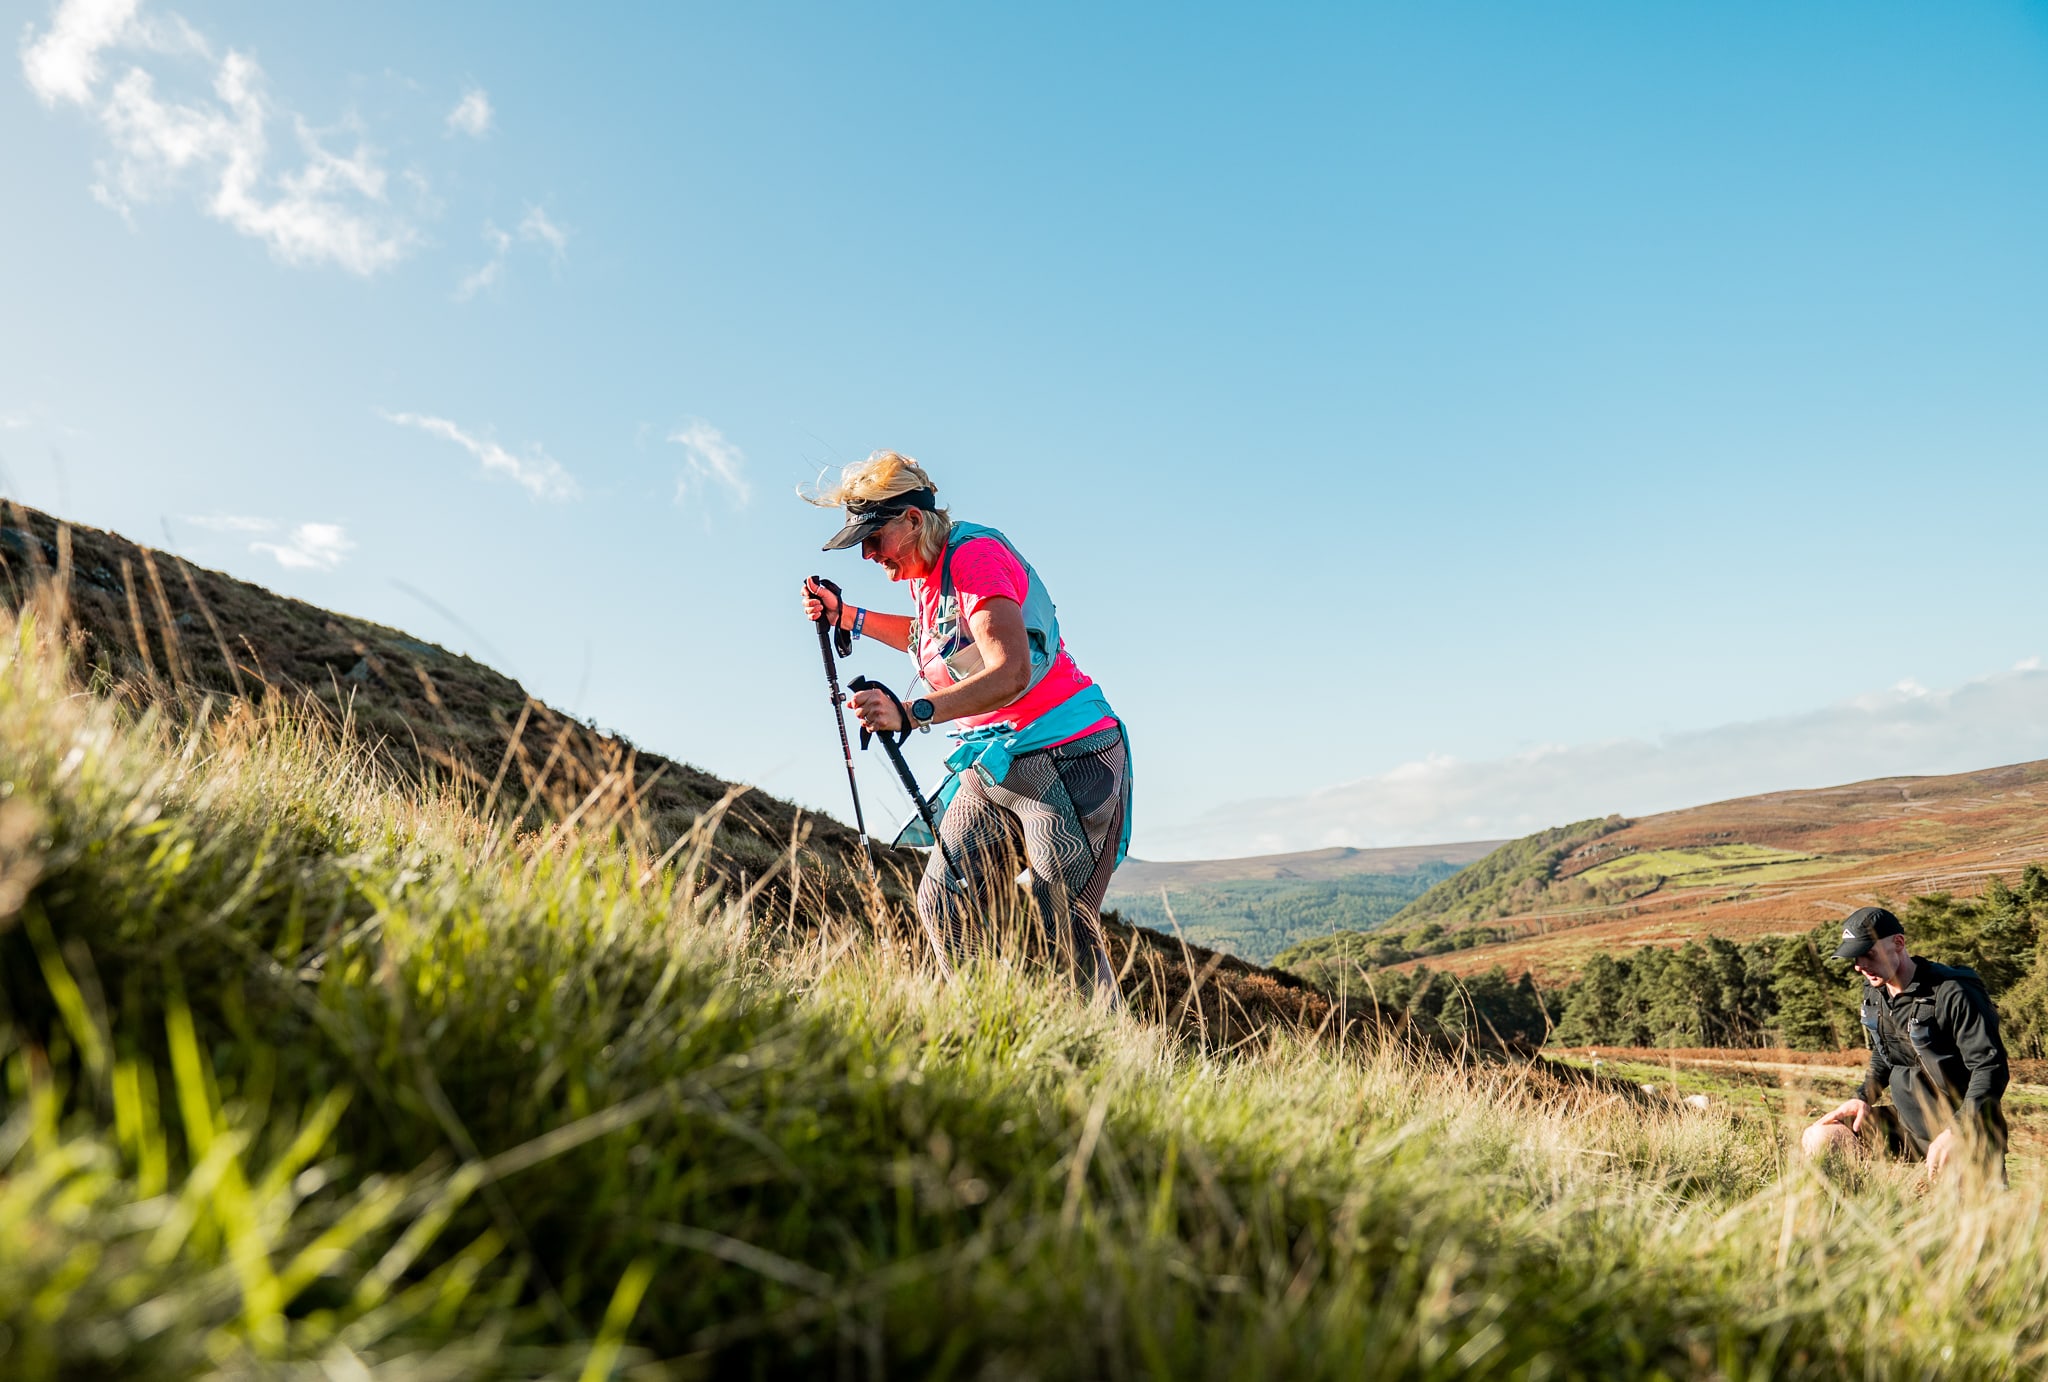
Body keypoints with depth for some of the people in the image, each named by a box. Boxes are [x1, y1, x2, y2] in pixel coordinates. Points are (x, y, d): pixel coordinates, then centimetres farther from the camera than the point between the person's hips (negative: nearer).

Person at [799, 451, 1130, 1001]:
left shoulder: (974, 553, -17)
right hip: (989, 767, 9)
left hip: (1065, 762, -9)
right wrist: (846, 616, 22)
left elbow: (1013, 672, -31)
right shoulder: (924, 570, 10)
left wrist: (913, 712, -41)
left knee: (1065, 930, -10)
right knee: (942, 908, 2)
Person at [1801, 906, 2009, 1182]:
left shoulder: (1953, 994, -20)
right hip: (1907, 1126, 7)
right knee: (1818, 1140, -6)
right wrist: (1865, 1097, 3)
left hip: (1964, 1130, -6)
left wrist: (1956, 1132, -29)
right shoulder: (1874, 993, 4)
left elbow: (1992, 1068, -21)